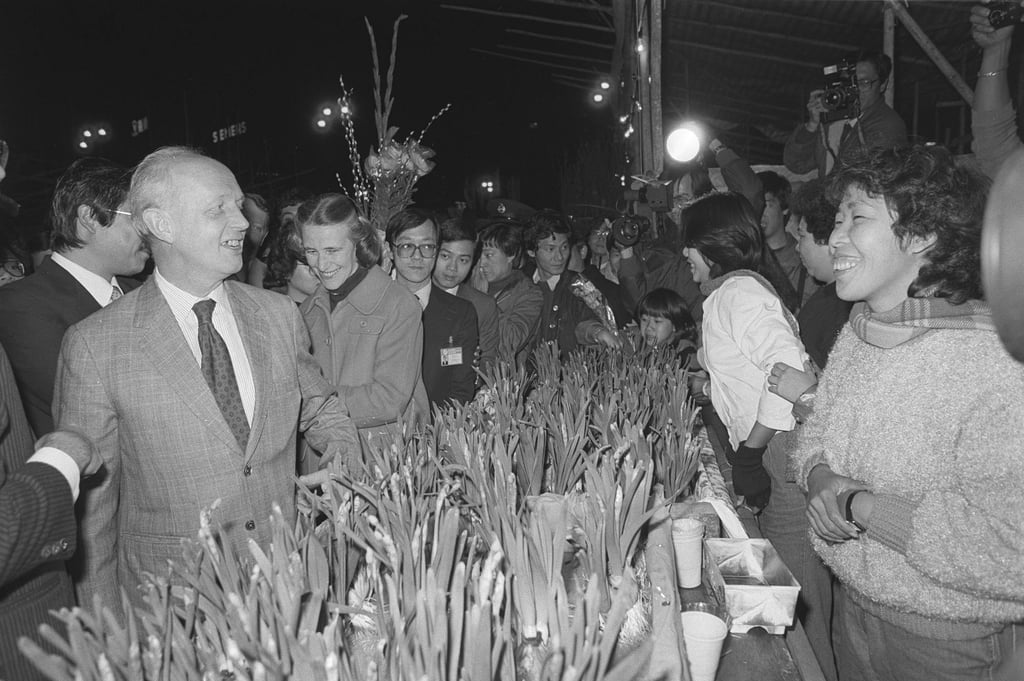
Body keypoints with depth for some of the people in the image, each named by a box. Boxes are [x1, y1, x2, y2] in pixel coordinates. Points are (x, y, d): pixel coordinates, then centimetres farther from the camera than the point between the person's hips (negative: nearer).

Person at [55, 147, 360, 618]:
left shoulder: (279, 315, -1)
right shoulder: (94, 345, -11)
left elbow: (319, 405, 15)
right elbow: (89, 499, -4)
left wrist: (340, 444, -6)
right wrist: (106, 629, -1)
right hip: (171, 603, -3)